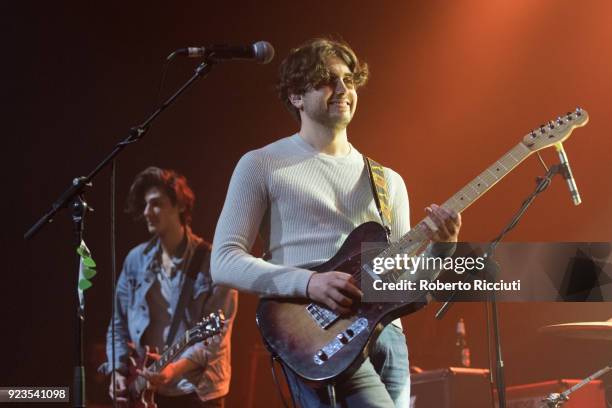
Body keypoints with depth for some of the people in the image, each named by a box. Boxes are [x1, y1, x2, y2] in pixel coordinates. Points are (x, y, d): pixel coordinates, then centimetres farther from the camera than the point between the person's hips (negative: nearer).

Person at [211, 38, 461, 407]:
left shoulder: (387, 181, 19)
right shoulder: (262, 166, 5)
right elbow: (224, 261, -3)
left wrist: (440, 248, -3)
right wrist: (308, 283, -17)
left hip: (387, 334, 6)